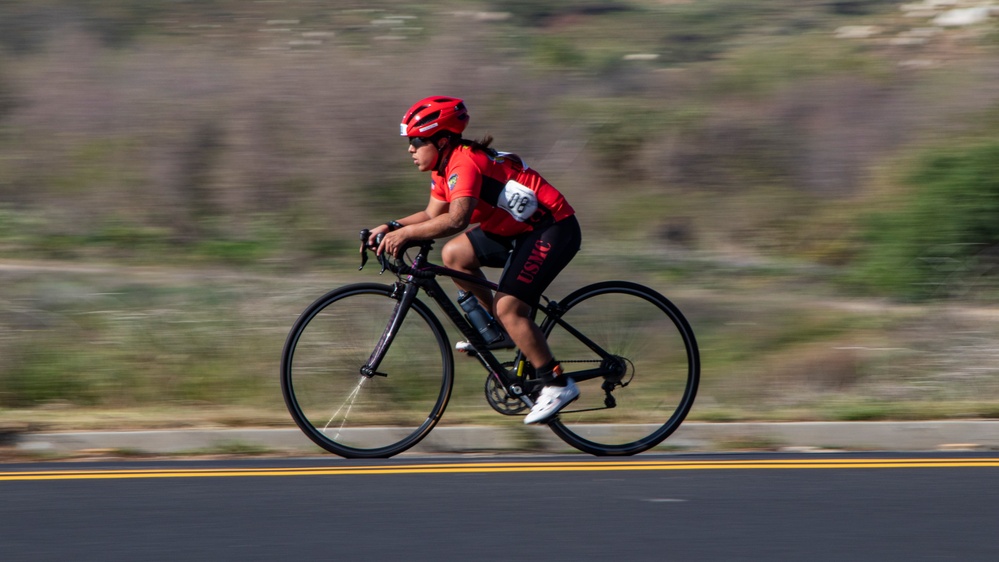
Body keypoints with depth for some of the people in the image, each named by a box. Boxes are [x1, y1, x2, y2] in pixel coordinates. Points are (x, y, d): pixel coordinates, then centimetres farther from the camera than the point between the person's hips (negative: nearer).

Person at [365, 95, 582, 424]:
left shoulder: (466, 162, -24)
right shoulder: (445, 167, 7)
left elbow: (456, 219, -37)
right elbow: (433, 214, 11)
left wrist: (406, 234, -37)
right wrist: (392, 227, -2)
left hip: (554, 230, -10)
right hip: (520, 229, 10)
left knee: (508, 307, -18)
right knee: (454, 255, 3)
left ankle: (558, 385, -10)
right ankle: (499, 330, 13)